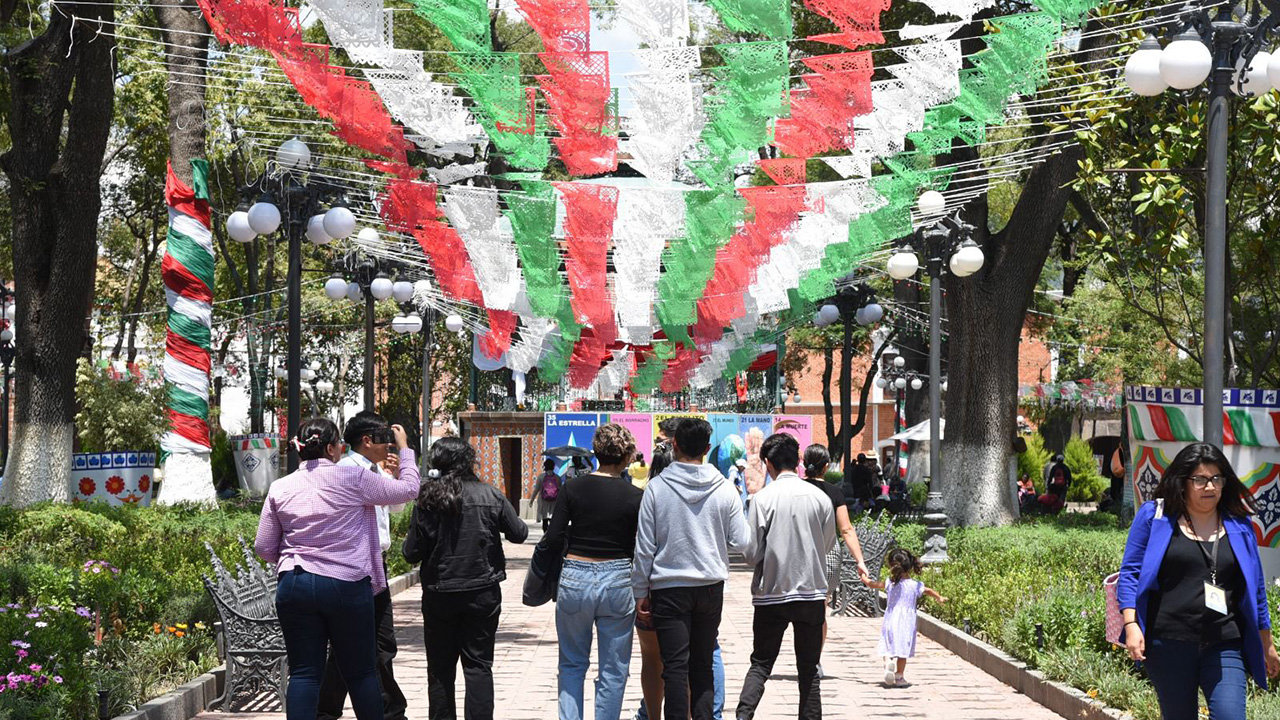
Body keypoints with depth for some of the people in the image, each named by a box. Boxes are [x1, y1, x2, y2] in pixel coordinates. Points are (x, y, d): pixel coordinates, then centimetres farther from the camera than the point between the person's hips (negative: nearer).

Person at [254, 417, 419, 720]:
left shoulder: (280, 488, 4)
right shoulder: (353, 479, -6)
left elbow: (264, 548, 9)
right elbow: (408, 489, 6)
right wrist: (405, 449, 21)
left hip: (295, 586, 3)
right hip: (346, 585, -3)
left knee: (304, 673, 4)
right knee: (361, 672, 8)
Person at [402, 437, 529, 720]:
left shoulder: (427, 500, -8)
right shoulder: (490, 495, -7)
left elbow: (412, 553, -7)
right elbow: (518, 534, 2)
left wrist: (408, 545, 15)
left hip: (439, 595, 0)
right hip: (482, 592, 0)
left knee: (440, 668, 12)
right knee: (478, 665, 6)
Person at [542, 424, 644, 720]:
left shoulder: (575, 488, -3)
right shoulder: (634, 496, -6)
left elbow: (553, 540, -6)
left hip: (575, 580, 1)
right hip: (617, 582, -1)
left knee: (572, 663, 16)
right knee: (613, 670, 10)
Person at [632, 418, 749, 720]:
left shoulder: (657, 487, -8)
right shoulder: (724, 489, -3)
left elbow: (644, 545, -6)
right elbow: (740, 542, -1)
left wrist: (640, 591, 2)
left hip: (669, 587, -3)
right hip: (711, 586, 3)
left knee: (675, 666, -2)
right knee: (703, 664, 13)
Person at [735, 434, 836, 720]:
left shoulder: (763, 498, -10)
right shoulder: (820, 497, -3)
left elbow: (751, 553, -8)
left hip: (772, 592, -1)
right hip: (812, 591, 1)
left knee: (760, 664, 10)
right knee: (809, 669, 10)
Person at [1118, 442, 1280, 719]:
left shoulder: (1239, 525, 11)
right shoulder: (1154, 515, 3)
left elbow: (1255, 589, 18)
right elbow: (1130, 573, 2)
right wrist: (1131, 625, -10)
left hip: (1224, 647, 1)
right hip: (1168, 644, -1)